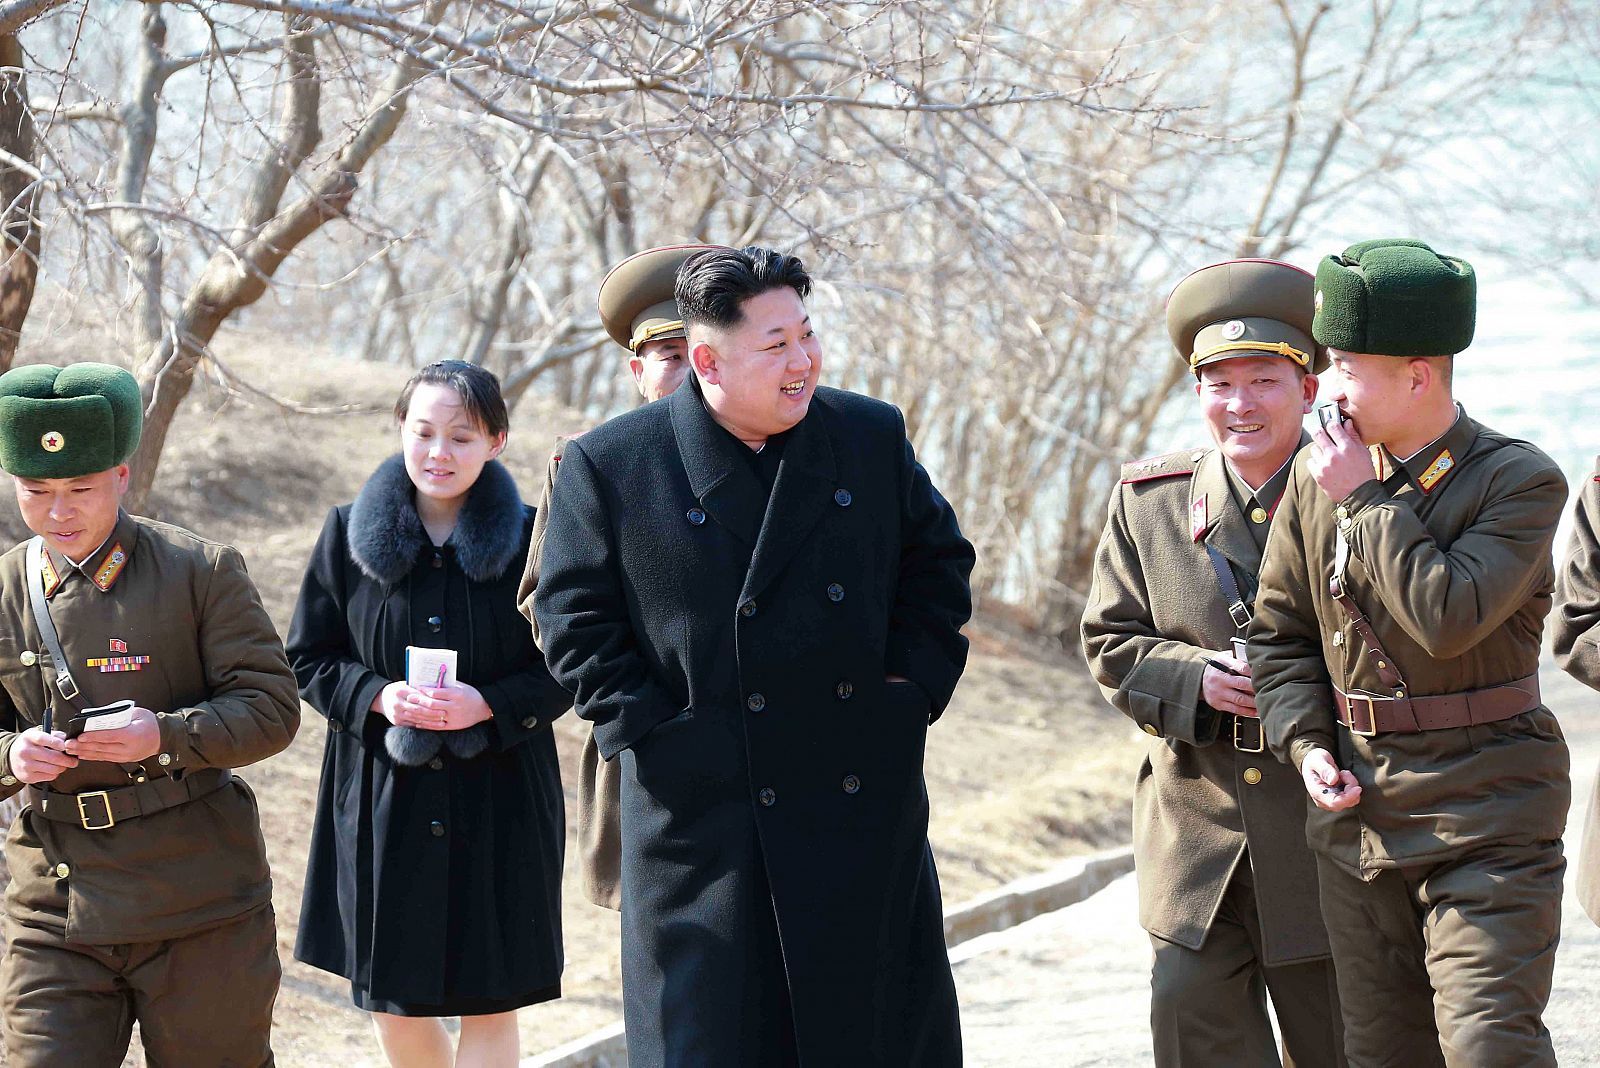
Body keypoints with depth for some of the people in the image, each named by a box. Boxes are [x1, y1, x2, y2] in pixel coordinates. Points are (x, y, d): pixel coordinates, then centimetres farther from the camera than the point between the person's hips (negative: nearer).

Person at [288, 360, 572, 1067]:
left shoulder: (527, 538, -5)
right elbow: (307, 658, 4)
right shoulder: (350, 533, 0)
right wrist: (378, 696, -15)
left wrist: (489, 705, -20)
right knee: (391, 1002, 10)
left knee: (490, 1006, 1)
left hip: (498, 801, -2)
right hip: (383, 797, 2)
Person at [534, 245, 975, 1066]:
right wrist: (650, 730, -10)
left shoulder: (871, 436, 4)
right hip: (704, 813, -3)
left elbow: (939, 561, 15)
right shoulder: (608, 465, -5)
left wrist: (914, 683, 3)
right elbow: (575, 622, -2)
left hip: (868, 804, 3)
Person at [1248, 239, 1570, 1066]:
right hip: (1358, 811, 5)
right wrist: (1305, 745, -3)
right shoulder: (1318, 477, 5)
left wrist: (1367, 500, -16)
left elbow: (1448, 620, -23)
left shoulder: (1521, 482, -10)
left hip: (1485, 814, -5)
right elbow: (1279, 632, 13)